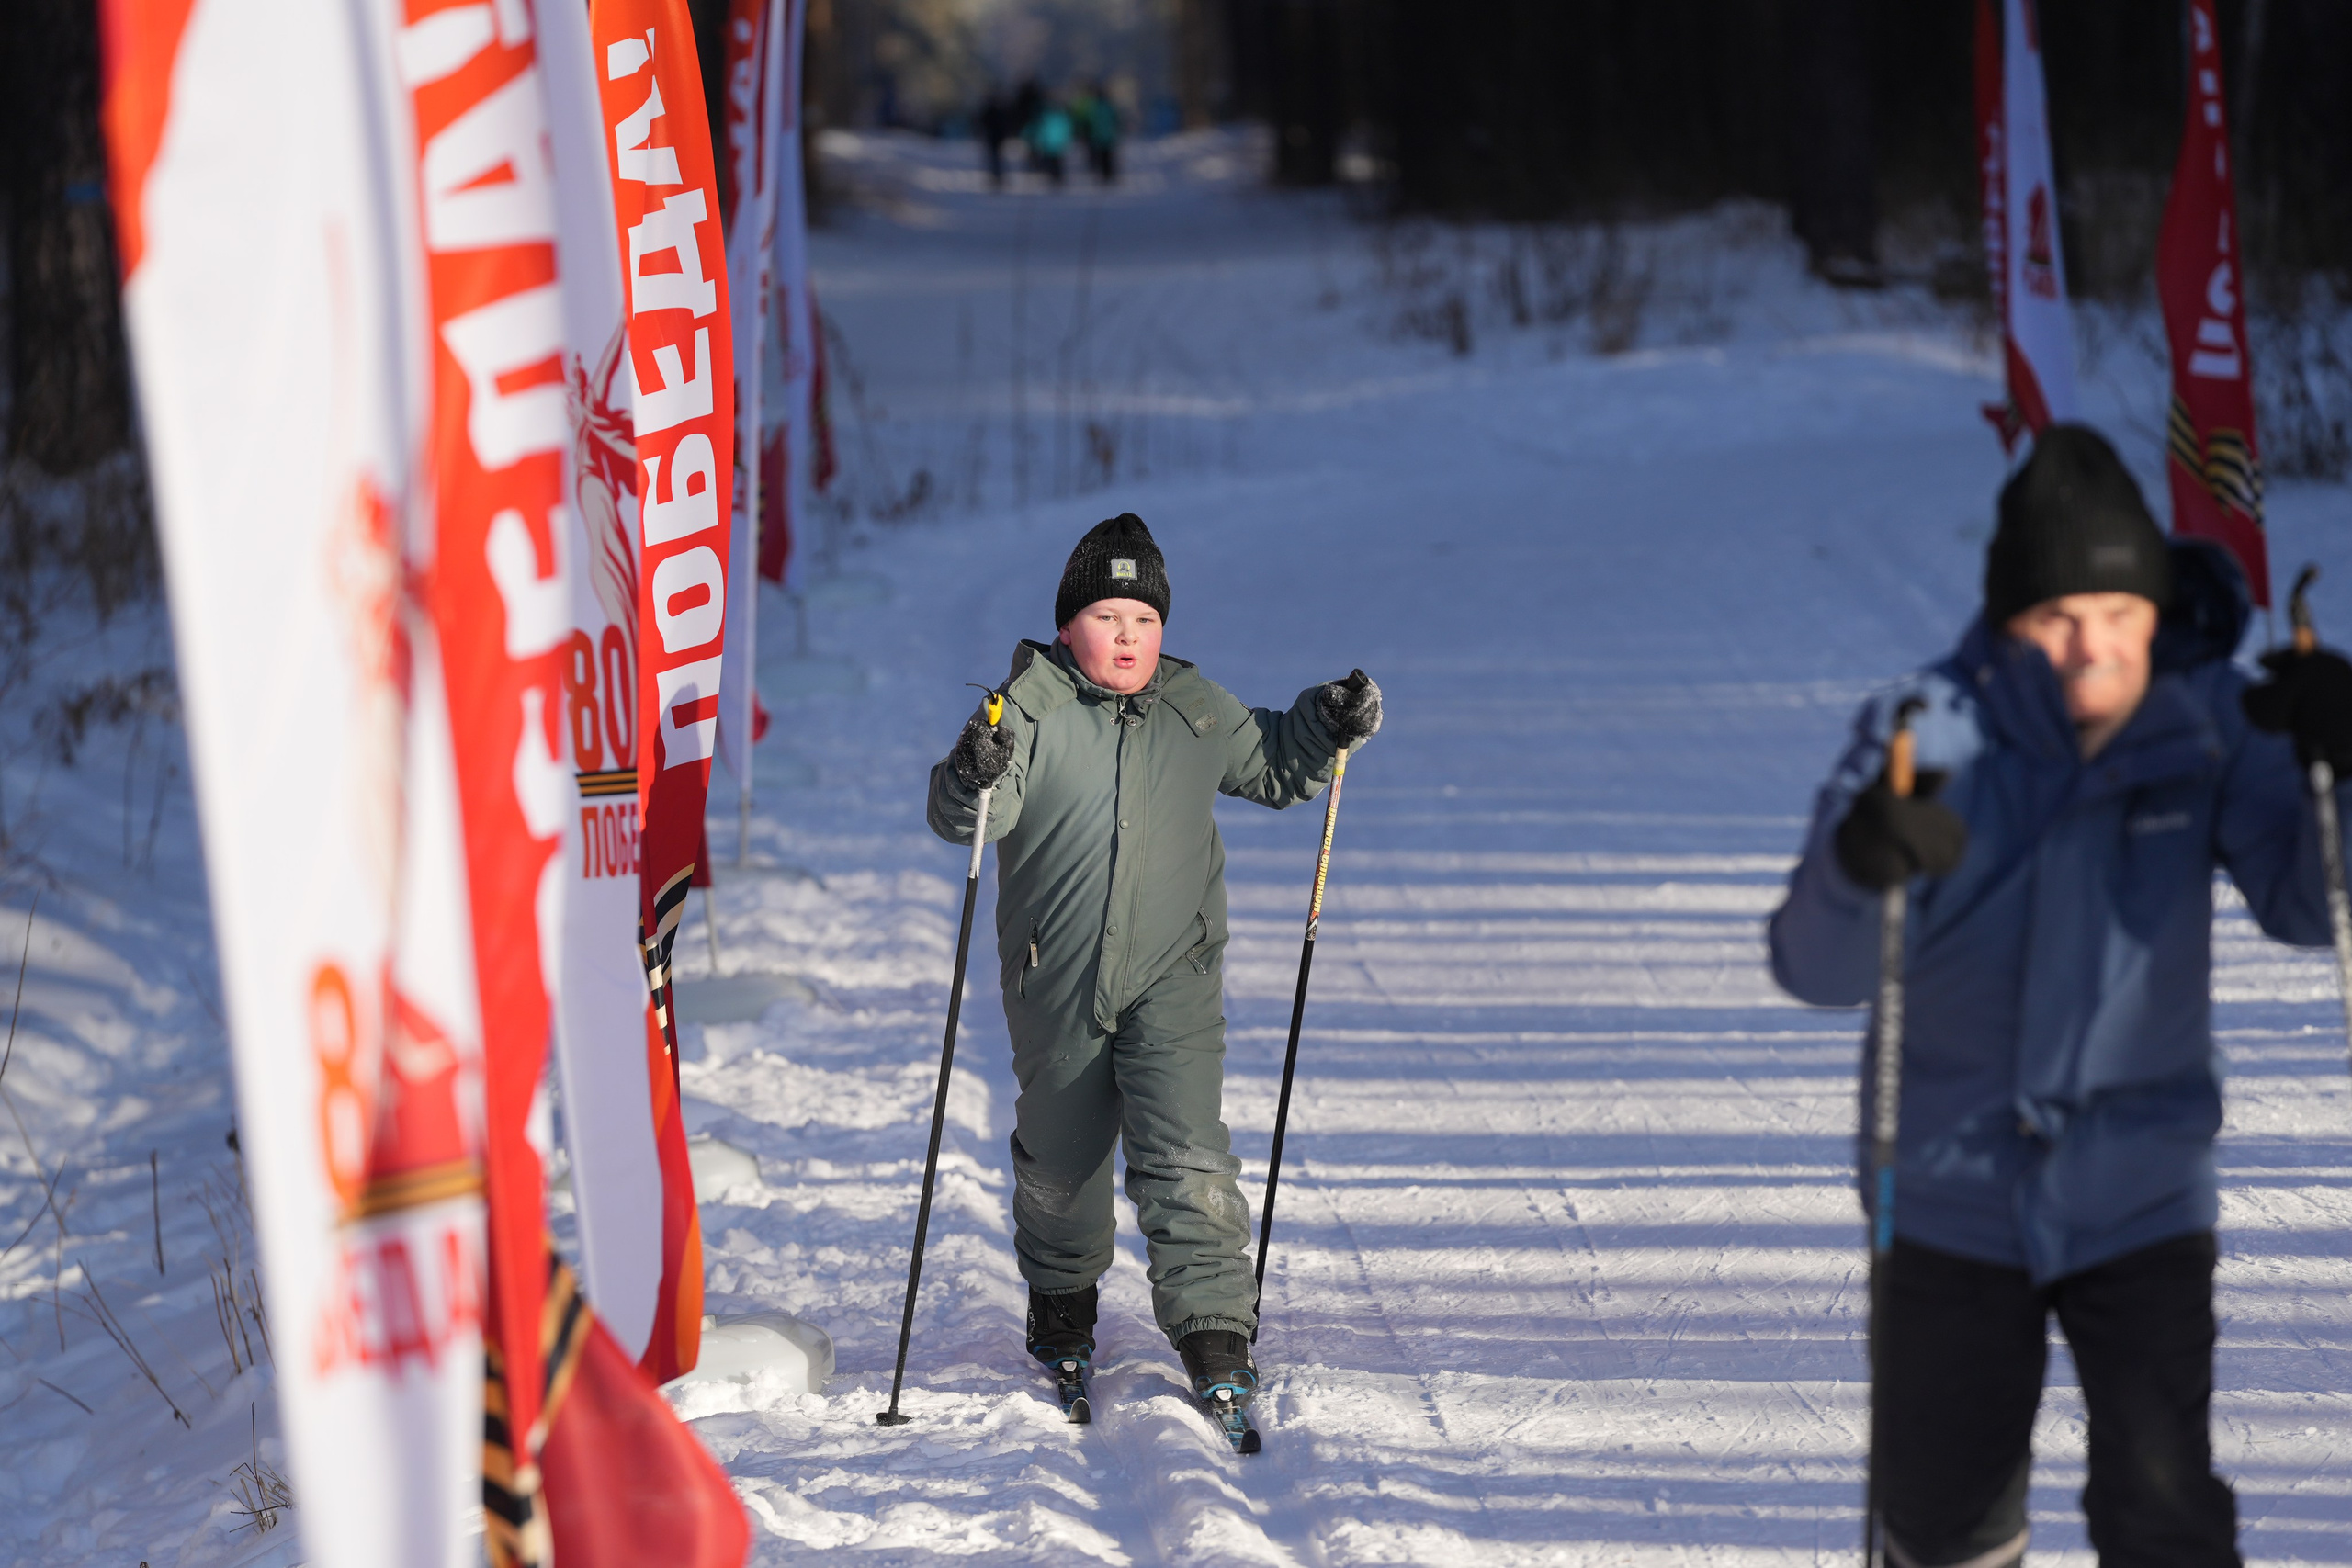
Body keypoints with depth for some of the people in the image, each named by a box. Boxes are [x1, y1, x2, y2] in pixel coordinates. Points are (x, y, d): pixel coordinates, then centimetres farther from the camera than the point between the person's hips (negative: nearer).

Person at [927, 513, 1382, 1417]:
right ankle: (1062, 1305, 42)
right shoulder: (1031, 709, -7)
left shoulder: (1195, 713, 5)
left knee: (1186, 1161, -14)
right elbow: (966, 821, -14)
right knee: (1059, 1162, 16)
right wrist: (972, 777, -36)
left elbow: (1272, 768, 20)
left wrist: (1329, 726, 2)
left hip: (1172, 979, 0)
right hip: (1055, 986, 0)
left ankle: (1217, 1342, -13)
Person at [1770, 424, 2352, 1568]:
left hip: (2142, 1203, 0)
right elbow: (1816, 970, -19)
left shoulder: (2206, 724, -9)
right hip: (1953, 1203, 0)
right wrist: (1858, 866, -42)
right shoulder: (1931, 734, -14)